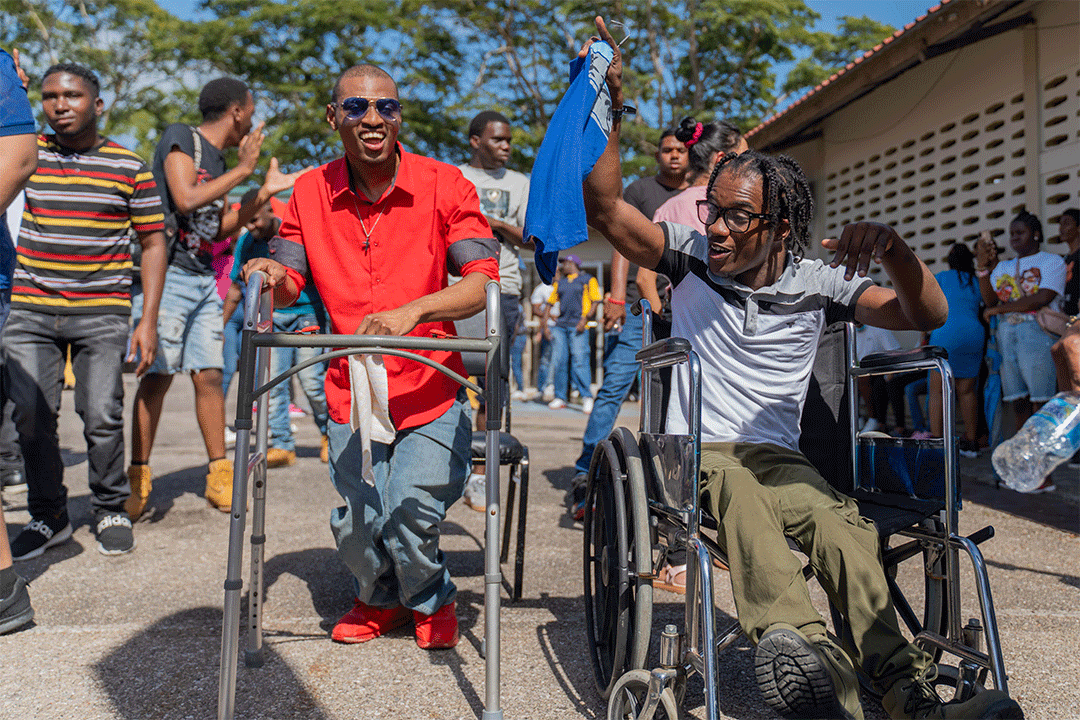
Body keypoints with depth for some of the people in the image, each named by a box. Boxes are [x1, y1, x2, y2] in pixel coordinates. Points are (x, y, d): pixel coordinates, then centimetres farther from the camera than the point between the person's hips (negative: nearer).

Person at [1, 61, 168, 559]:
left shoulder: (129, 167, 5)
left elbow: (153, 243, 6)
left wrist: (148, 320, -2)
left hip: (102, 313, -2)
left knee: (102, 417, -5)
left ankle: (111, 512, 16)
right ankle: (48, 517, 17)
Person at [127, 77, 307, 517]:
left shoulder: (219, 160, 18)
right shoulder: (180, 138, -3)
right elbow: (186, 199, -18)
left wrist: (265, 193, 16)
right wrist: (243, 170, -11)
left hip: (205, 281, 7)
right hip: (168, 275, -7)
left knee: (210, 376, 3)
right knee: (158, 376, -7)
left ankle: (219, 477, 7)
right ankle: (138, 478, 2)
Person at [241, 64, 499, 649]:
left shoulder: (443, 185, -6)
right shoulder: (311, 192, 3)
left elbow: (484, 281, -17)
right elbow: (291, 284, 6)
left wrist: (414, 310, -34)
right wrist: (272, 277, -19)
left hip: (431, 395, -2)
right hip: (351, 396, 3)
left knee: (409, 520, -12)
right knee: (355, 530, -2)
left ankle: (432, 601, 24)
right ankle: (381, 600, 34)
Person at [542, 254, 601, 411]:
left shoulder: (588, 280, 9)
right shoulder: (559, 282, 23)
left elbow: (596, 302, 2)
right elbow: (549, 305, 22)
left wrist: (585, 319, -11)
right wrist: (545, 325, 10)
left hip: (578, 327, -5)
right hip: (559, 326, 5)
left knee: (579, 361, -14)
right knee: (558, 361, -1)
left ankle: (587, 397, -9)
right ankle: (560, 398, 7)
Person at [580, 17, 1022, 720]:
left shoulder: (815, 282, 6)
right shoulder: (692, 254, 5)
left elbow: (927, 315, 0)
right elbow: (606, 207, -6)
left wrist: (895, 248, -20)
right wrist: (610, 102, -14)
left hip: (779, 459, 2)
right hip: (694, 453, -2)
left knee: (843, 526, -32)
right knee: (737, 486, -39)